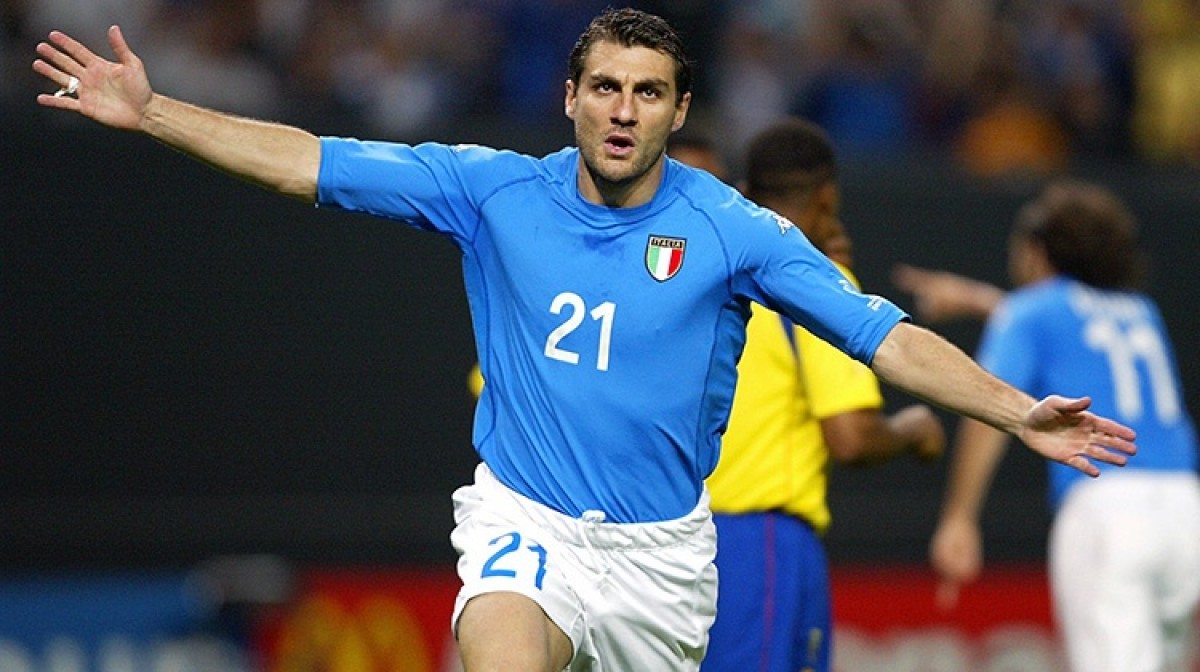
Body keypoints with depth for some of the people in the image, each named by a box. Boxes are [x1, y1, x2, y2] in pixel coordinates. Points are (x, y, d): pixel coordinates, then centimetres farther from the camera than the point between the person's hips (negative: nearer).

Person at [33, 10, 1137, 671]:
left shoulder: (731, 229, -6)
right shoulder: (495, 193, -2)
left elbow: (882, 335, -9)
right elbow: (314, 163, -1)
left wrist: (1018, 413, -20)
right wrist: (150, 114, -6)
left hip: (662, 549, 2)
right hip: (525, 524, -2)